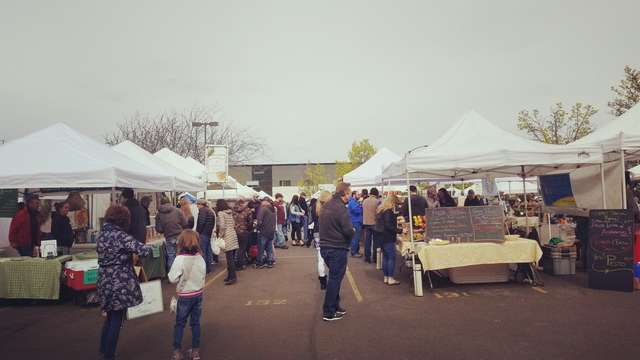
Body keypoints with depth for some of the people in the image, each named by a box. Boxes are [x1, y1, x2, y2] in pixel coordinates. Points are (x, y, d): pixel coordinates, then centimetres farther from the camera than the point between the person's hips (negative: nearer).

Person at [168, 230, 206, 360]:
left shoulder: (180, 259, -21)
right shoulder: (200, 258, -8)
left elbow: (172, 278, -16)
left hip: (185, 296, -3)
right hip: (198, 294, 4)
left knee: (180, 323, 12)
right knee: (195, 322, 14)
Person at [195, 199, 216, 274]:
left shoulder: (202, 210, -9)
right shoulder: (211, 211, 19)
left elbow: (201, 222, -19)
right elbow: (213, 223, 21)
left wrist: (197, 231, -12)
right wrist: (211, 230, 18)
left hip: (203, 233, -9)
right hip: (209, 233, 9)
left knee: (202, 251, -6)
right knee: (208, 251, 13)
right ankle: (208, 268, 19)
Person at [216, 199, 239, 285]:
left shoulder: (221, 213, -7)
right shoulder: (230, 212, 14)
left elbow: (222, 226, -16)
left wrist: (220, 235, -5)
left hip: (227, 237, -7)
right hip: (233, 235, 7)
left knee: (229, 258, -5)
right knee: (232, 258, 10)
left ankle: (233, 277, -4)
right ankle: (230, 276, 17)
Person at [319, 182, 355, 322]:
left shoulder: (326, 205, 9)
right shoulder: (341, 208, -18)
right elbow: (348, 230, -23)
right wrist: (352, 232, 0)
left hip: (325, 246, 8)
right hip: (337, 248, -8)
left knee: (334, 277, 21)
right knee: (335, 278, 1)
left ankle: (335, 306, 30)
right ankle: (328, 313, 8)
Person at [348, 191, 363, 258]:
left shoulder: (355, 202, 19)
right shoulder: (352, 202, -13)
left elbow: (359, 210, 20)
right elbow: (357, 210, -24)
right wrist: (360, 204, -14)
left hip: (358, 222, 10)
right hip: (355, 222, -10)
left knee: (357, 238, 14)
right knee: (355, 238, -8)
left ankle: (356, 251, 21)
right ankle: (353, 253, -3)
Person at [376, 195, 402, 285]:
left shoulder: (380, 210, 13)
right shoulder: (388, 211, -16)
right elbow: (389, 226, -22)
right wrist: (400, 231, -21)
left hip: (382, 236, 10)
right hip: (388, 238, -10)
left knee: (385, 257, 13)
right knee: (392, 257, -4)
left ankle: (386, 277, 18)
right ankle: (390, 279, -2)